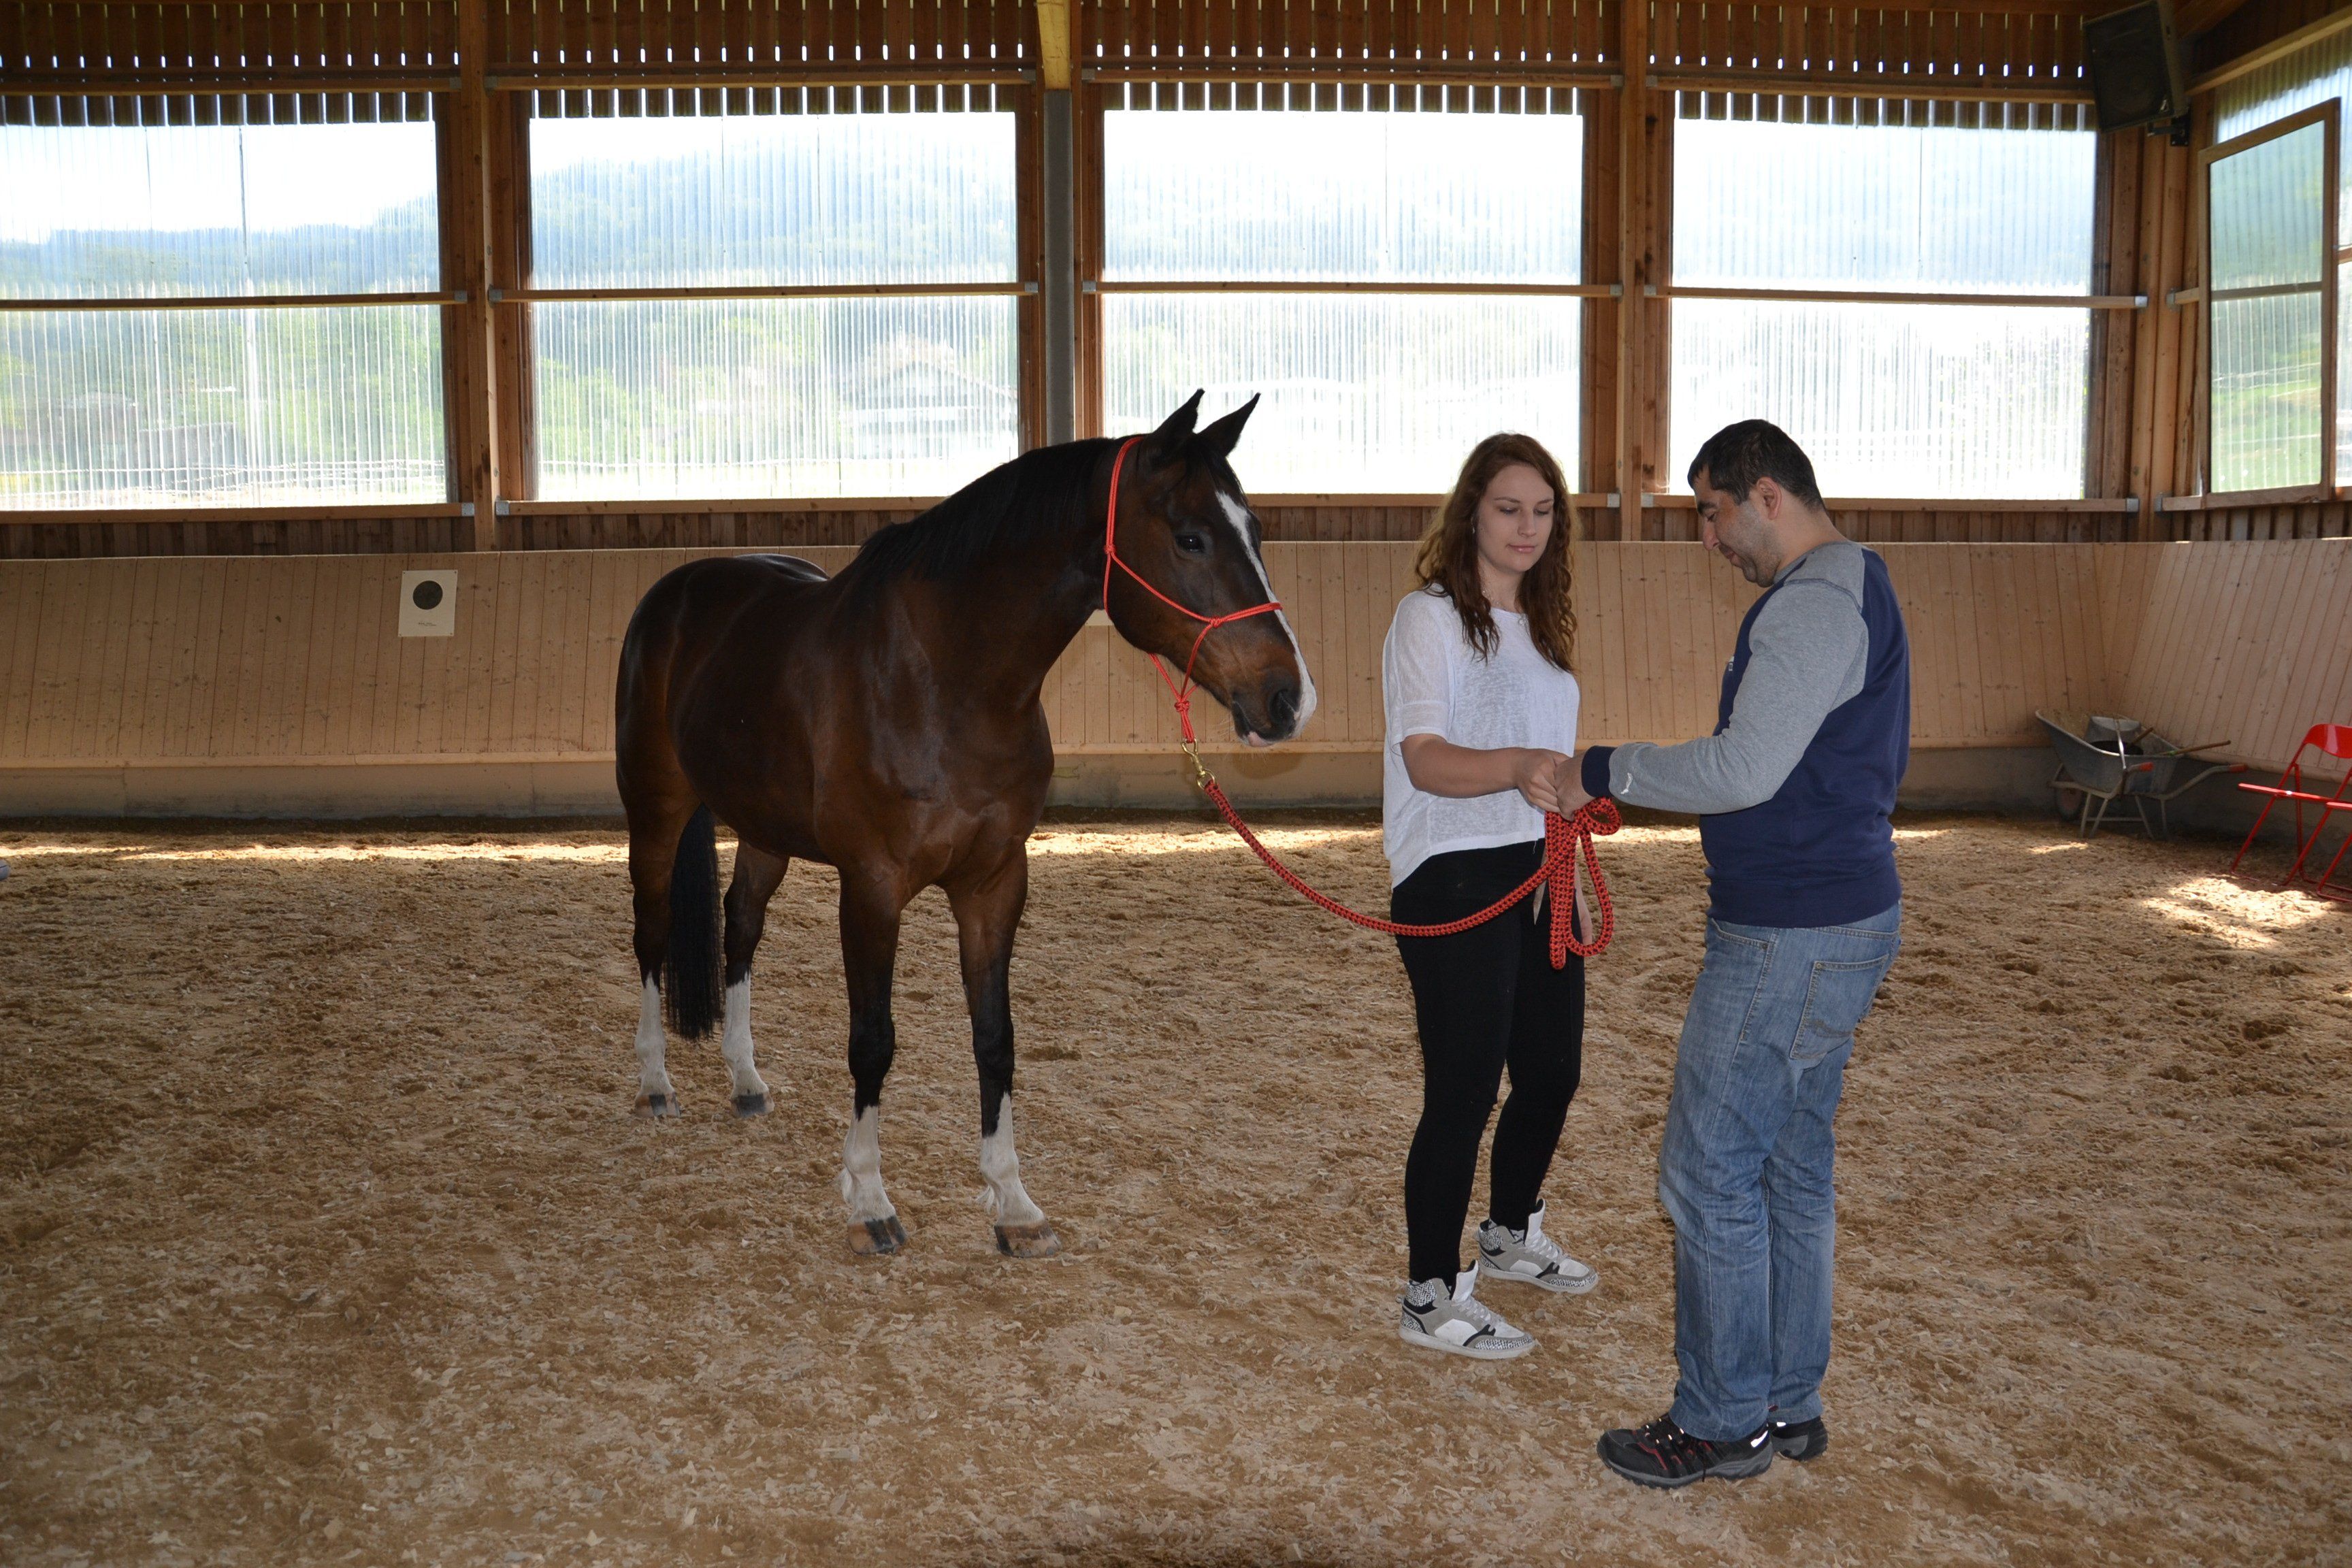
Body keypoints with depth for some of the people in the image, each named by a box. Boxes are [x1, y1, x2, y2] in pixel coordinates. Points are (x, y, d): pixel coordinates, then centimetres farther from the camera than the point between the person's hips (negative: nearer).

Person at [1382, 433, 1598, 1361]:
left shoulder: (1542, 624, 15)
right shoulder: (1431, 617, -10)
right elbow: (1425, 758, -24)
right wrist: (1516, 768, -41)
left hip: (1535, 873, 8)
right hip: (1454, 878, -8)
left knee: (1552, 1071, 17)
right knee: (1463, 1090, -6)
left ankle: (1511, 1235, 41)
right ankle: (1431, 1299, 7)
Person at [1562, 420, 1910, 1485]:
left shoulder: (1814, 606, -18)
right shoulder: (1852, 592, 16)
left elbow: (1744, 770, -26)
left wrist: (1602, 775, -15)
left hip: (1791, 938, -11)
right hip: (1838, 919, 11)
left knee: (1709, 1173, -1)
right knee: (1791, 1168, 16)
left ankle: (1723, 1421, 11)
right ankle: (1788, 1401, 27)